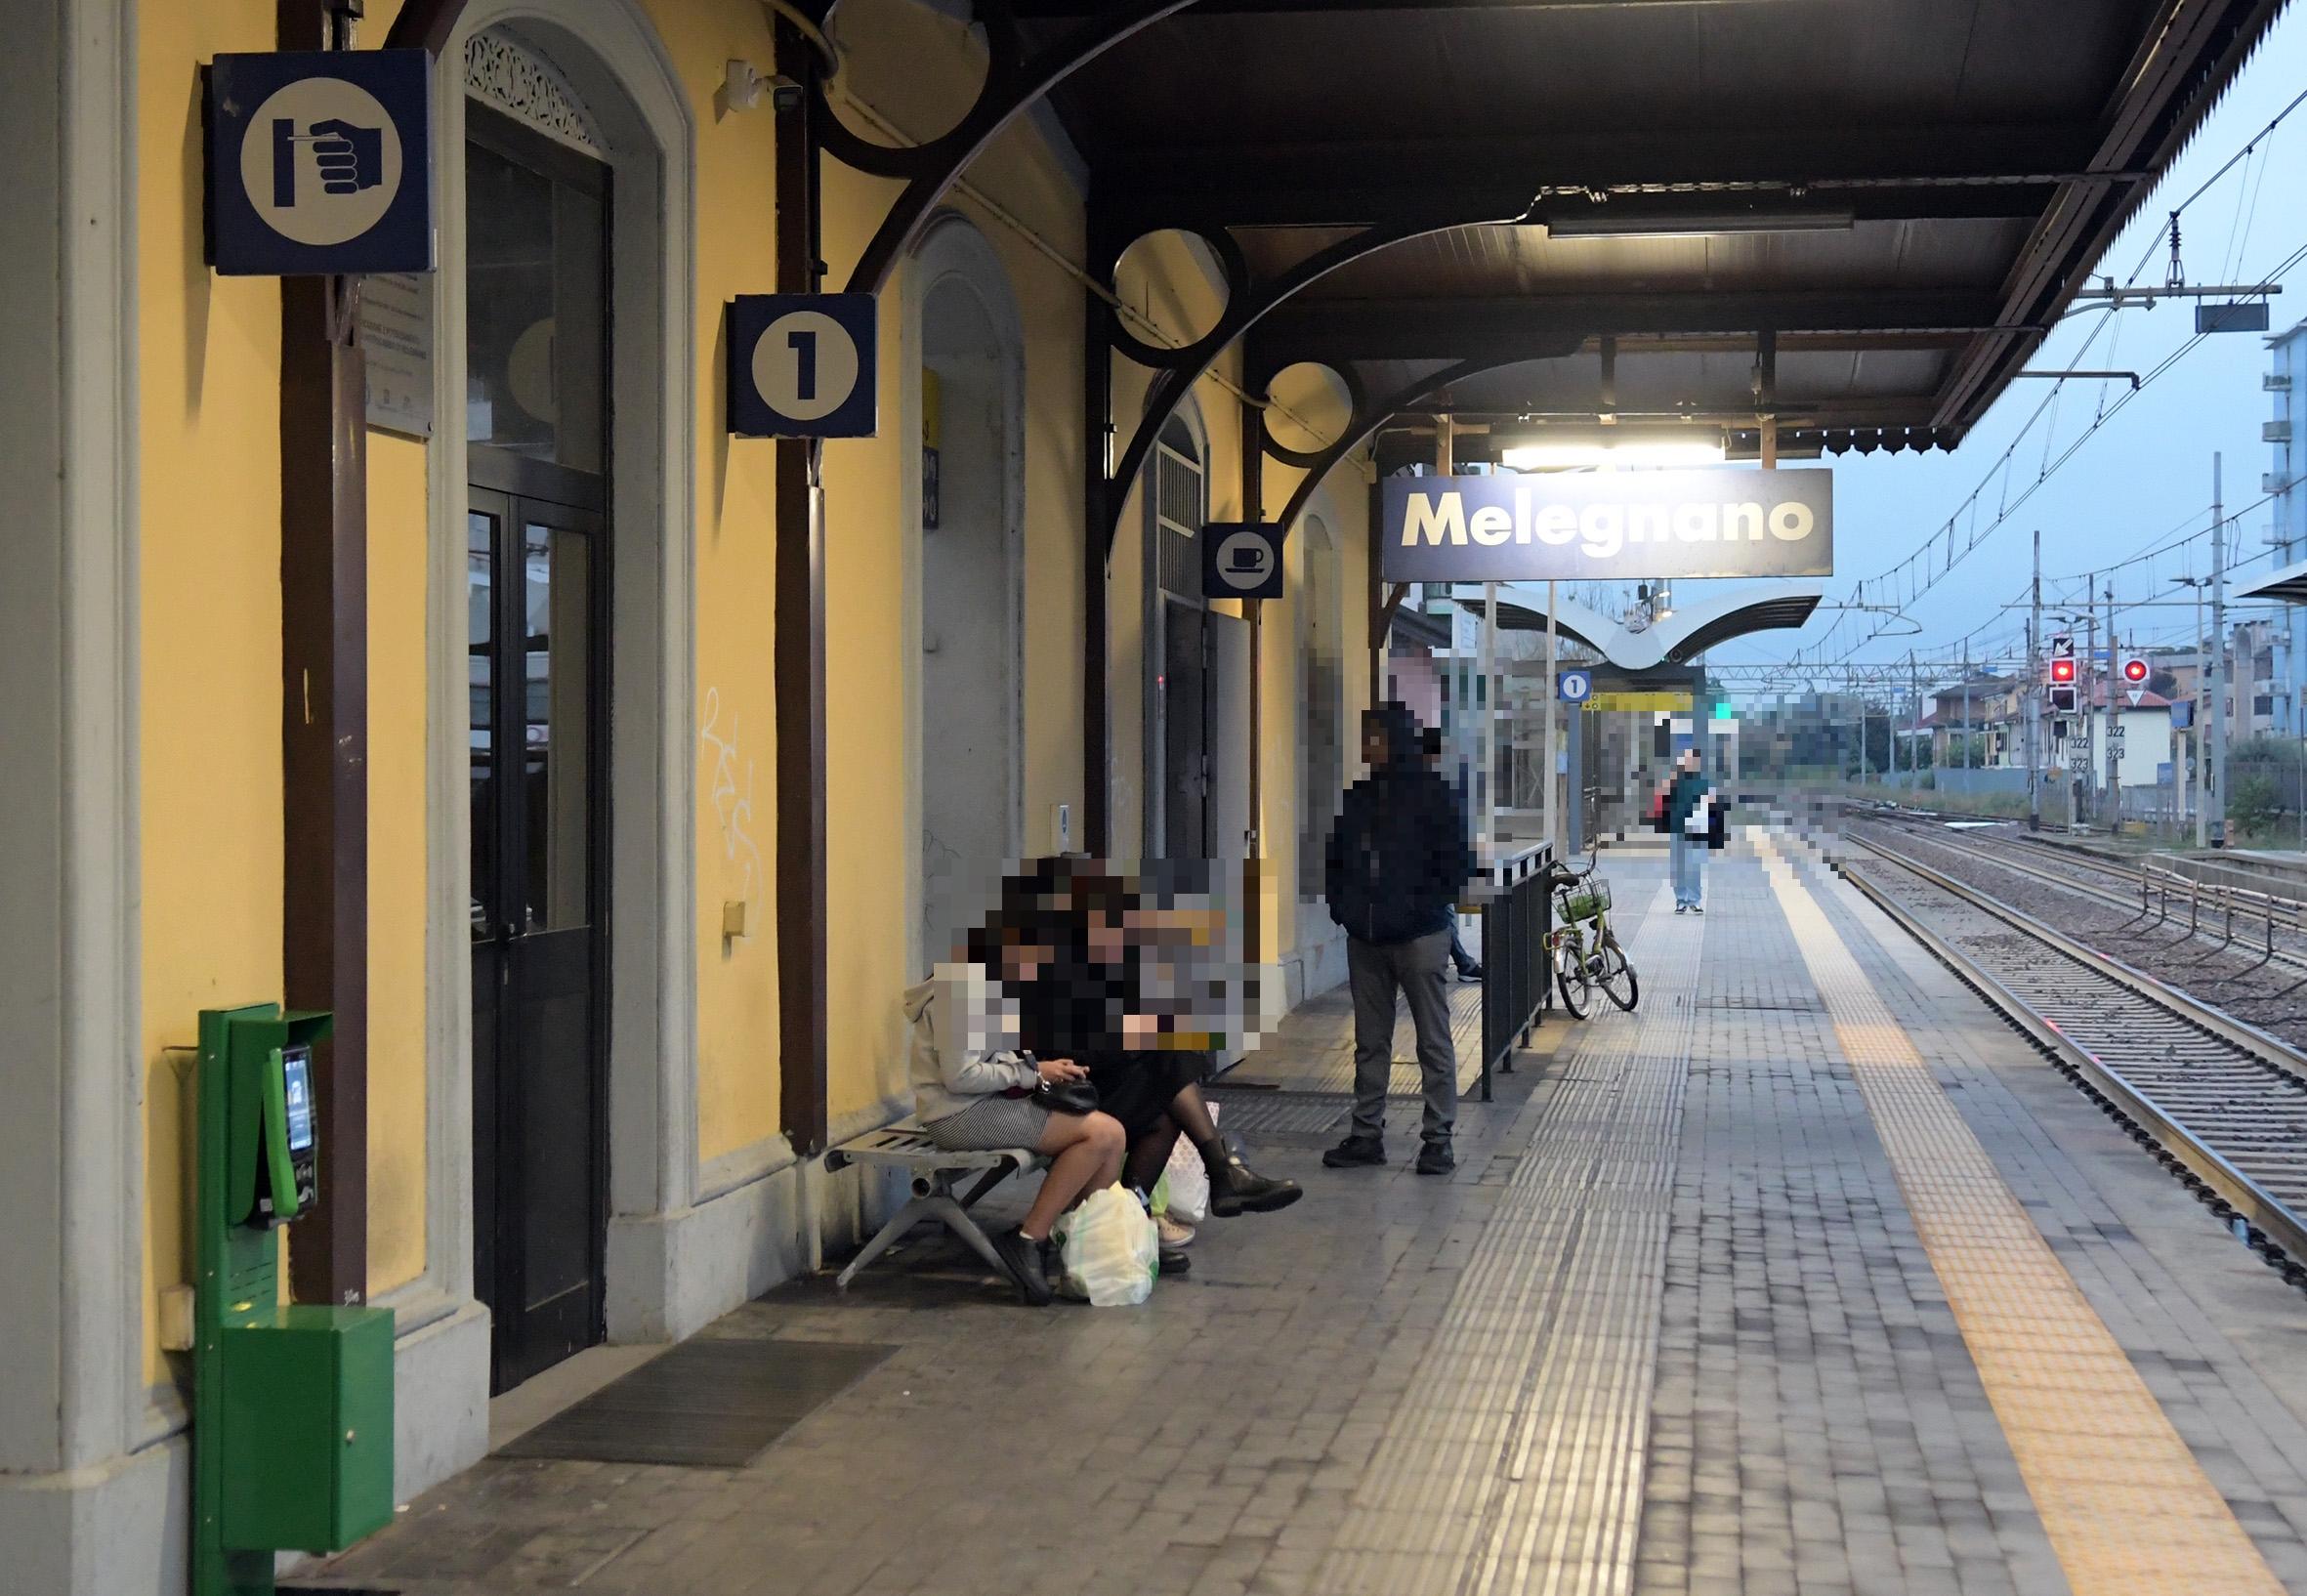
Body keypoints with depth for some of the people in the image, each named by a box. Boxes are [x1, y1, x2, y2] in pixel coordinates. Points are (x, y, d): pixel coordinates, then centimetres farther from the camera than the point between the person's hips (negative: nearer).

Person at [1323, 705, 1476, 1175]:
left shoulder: (1432, 793, -5)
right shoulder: (1357, 796, 10)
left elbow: (1458, 862, -6)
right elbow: (1336, 857, 18)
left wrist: (1426, 907, -13)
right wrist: (1342, 905, 5)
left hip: (1419, 937, -5)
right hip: (1364, 938, 6)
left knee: (1434, 1041, 1)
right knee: (1370, 1043, 10)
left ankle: (1438, 1138, 6)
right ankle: (1366, 1134, 17)